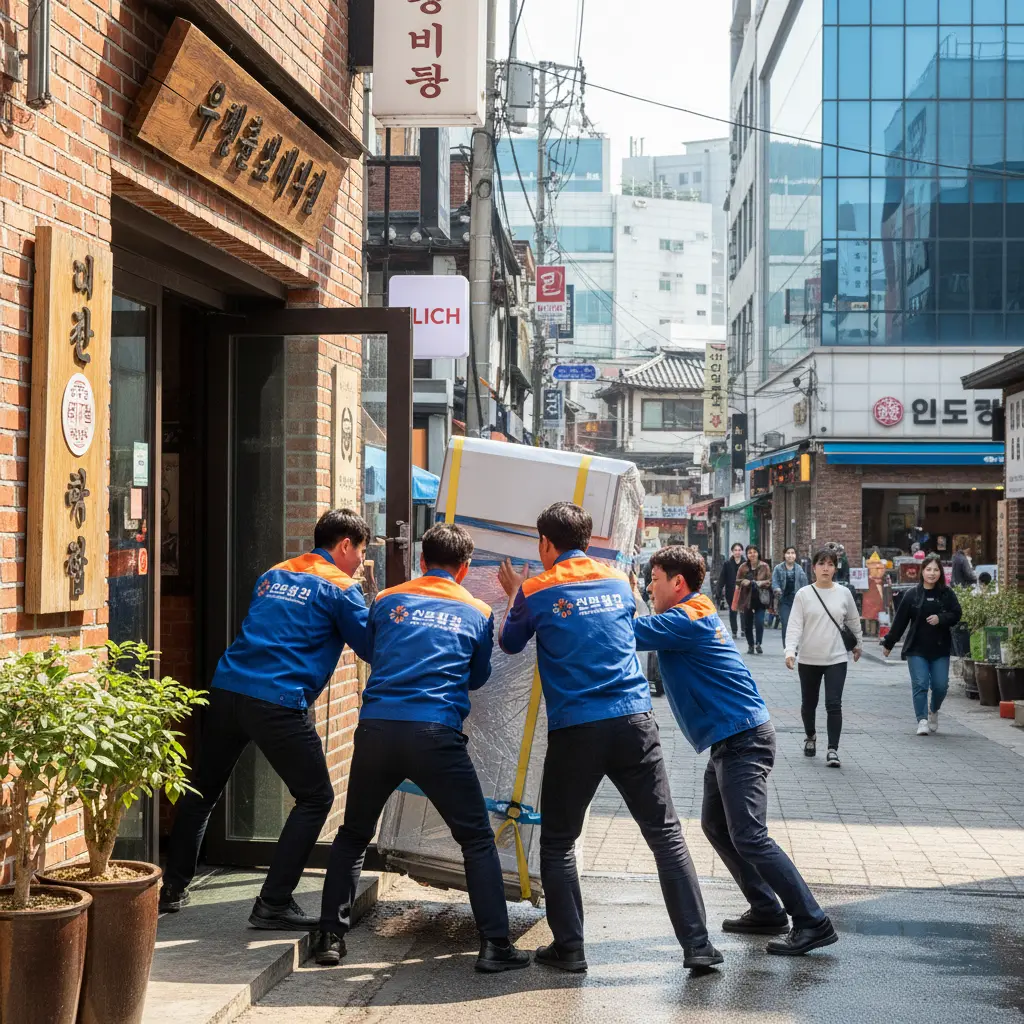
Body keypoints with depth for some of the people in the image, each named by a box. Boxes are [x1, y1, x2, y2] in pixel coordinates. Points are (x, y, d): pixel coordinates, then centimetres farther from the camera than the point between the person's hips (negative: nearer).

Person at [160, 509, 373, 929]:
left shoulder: (273, 575, 22)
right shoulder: (339, 588, 1)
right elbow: (373, 647, 4)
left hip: (227, 690, 7)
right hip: (278, 705, -7)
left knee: (203, 791, 21)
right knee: (315, 798, 5)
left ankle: (173, 889, 29)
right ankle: (273, 904, 2)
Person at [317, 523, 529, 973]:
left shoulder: (387, 601, 15)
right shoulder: (477, 612, 13)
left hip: (375, 728, 2)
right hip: (436, 733, -2)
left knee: (353, 835, 20)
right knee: (477, 839, 9)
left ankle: (331, 937, 20)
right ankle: (494, 944, 4)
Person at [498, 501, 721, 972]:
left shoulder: (537, 591, 2)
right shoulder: (619, 582, 12)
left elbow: (510, 642, 19)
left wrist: (514, 594, 35)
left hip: (574, 730, -2)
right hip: (634, 721, 2)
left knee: (557, 842, 14)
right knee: (666, 835, 6)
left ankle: (568, 947, 13)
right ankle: (697, 945, 3)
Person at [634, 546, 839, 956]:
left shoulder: (686, 619, -17)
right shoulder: (692, 617, 14)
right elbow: (644, 631, 14)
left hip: (744, 740, -11)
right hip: (728, 741, 11)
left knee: (748, 836, -13)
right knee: (716, 826, 17)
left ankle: (813, 923, -11)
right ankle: (766, 911, 24)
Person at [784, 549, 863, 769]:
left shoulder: (844, 594, -1)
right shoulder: (803, 594, -6)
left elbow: (853, 622, 15)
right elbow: (794, 625, -11)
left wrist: (859, 644, 25)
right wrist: (790, 651, -24)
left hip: (836, 659, 0)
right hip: (809, 659, 0)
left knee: (834, 704, -11)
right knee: (809, 703, 15)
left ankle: (833, 750, -8)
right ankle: (810, 736, 41)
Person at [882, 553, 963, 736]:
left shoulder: (947, 594, 2)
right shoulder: (912, 595, 1)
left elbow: (956, 615, 1)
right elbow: (900, 621, 3)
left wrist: (940, 619, -19)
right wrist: (888, 644, 6)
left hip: (940, 648, 1)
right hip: (916, 648, -1)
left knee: (940, 685, 1)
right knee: (920, 685, -6)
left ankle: (934, 711, 30)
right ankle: (922, 721, -3)